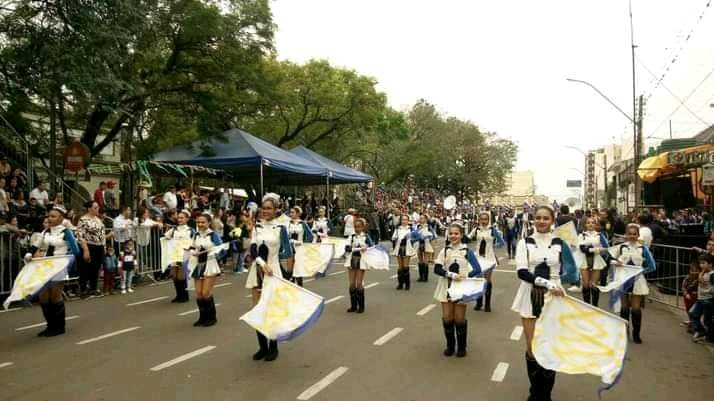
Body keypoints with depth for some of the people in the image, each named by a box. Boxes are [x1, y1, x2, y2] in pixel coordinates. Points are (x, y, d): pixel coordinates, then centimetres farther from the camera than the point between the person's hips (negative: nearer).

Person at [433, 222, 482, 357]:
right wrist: (451, 275, -20)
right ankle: (450, 345, 23)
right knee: (447, 318, 5)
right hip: (446, 288, 2)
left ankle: (461, 347, 22)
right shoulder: (444, 250, 1)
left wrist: (465, 276, -19)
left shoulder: (467, 251, -4)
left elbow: (477, 270, -6)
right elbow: (437, 269, -7)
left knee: (459, 319, 4)